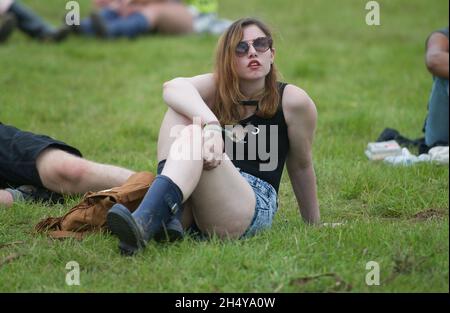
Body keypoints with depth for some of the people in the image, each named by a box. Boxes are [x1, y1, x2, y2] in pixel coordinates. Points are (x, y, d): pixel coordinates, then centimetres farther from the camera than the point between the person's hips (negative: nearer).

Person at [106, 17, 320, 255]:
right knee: (180, 109, -15)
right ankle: (168, 218, -33)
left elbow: (301, 165, 13)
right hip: (192, 209, 4)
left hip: (253, 207, -3)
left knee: (192, 137, -29)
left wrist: (314, 224, 21)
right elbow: (173, 87, -15)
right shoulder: (217, 87, 8)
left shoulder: (292, 101, 2)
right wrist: (211, 125, -35)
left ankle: (143, 224, -54)